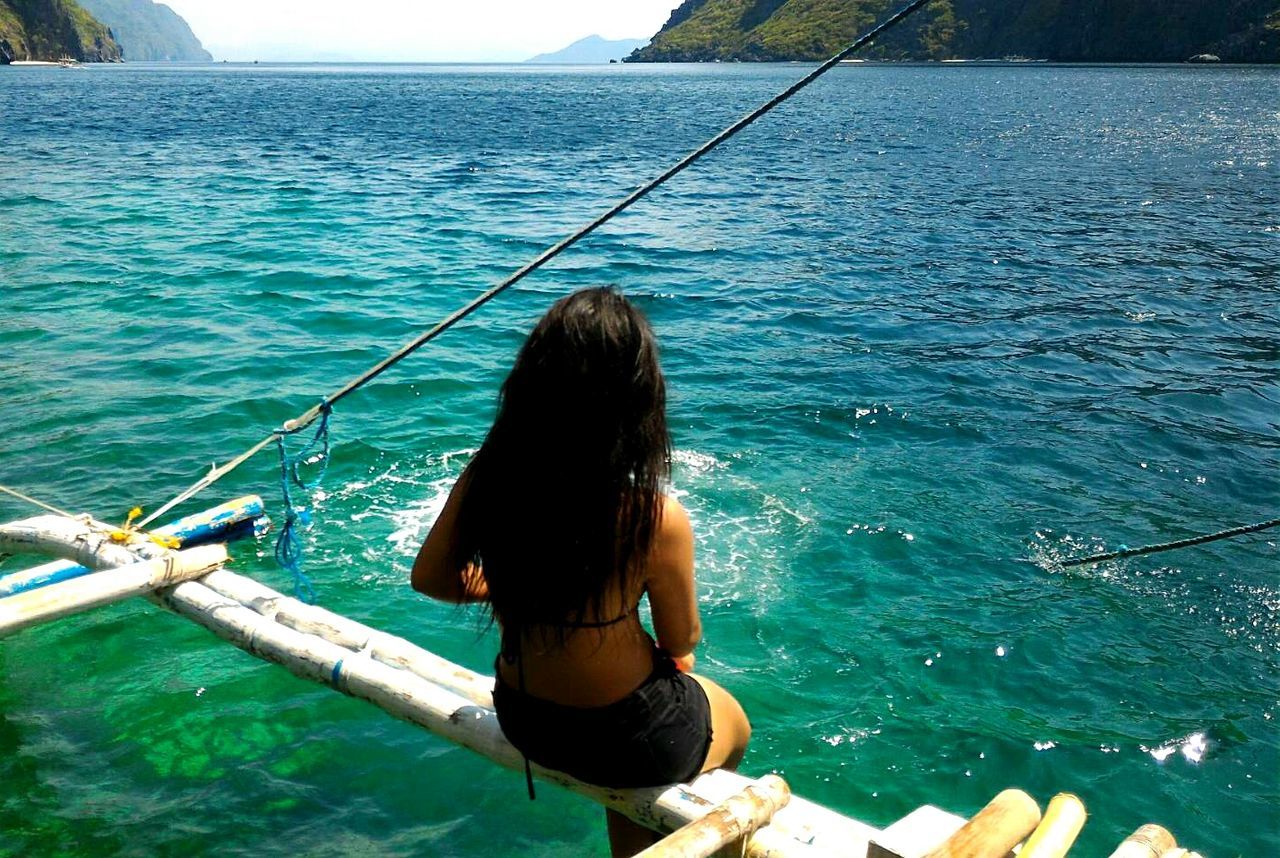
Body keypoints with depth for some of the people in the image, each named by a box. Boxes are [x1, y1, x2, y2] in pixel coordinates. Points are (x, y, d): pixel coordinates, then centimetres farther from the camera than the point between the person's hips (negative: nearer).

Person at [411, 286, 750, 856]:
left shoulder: (485, 478, -19)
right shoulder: (657, 518, -32)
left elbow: (430, 578, -2)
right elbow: (682, 643, -14)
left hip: (520, 721, 5)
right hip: (629, 739, -4)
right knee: (734, 725, 30)